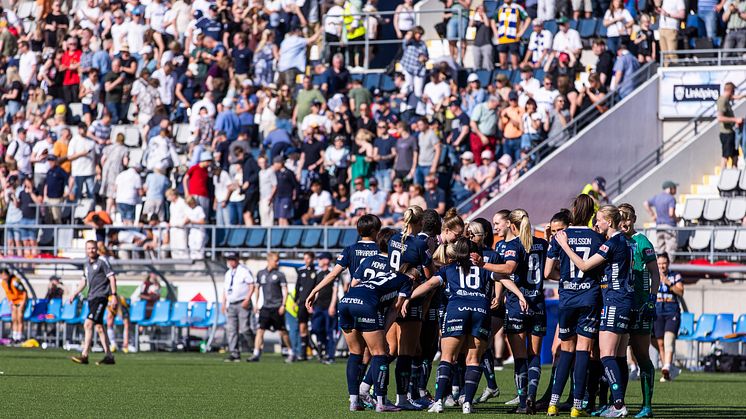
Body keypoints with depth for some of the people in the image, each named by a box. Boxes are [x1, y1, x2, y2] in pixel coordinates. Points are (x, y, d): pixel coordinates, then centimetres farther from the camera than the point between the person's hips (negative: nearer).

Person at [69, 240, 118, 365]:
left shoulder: (102, 261, -7)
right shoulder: (86, 263, 16)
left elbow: (112, 277, -9)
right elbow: (84, 280, 28)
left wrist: (114, 295, -15)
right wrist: (75, 293, 22)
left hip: (100, 296, -8)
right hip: (92, 298, 8)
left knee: (88, 324, -17)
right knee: (99, 327, 9)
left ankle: (84, 355, -19)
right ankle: (109, 356, 14)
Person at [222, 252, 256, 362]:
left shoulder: (244, 271, -4)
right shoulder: (228, 273, 17)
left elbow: (252, 285, -7)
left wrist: (247, 299, -17)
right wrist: (224, 303, 13)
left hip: (242, 304, -7)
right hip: (230, 305, 7)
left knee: (244, 329, -12)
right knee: (231, 330, -1)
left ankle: (255, 351, 5)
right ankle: (234, 354, 0)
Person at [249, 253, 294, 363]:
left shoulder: (279, 275, -2)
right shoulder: (261, 274, 9)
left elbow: (285, 291, -3)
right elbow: (257, 288, 18)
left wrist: (283, 305, -12)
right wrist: (256, 304, 13)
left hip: (277, 308, -3)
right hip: (265, 307, 3)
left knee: (282, 331, 2)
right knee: (260, 330, -5)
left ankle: (291, 353, 15)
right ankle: (256, 354, -5)